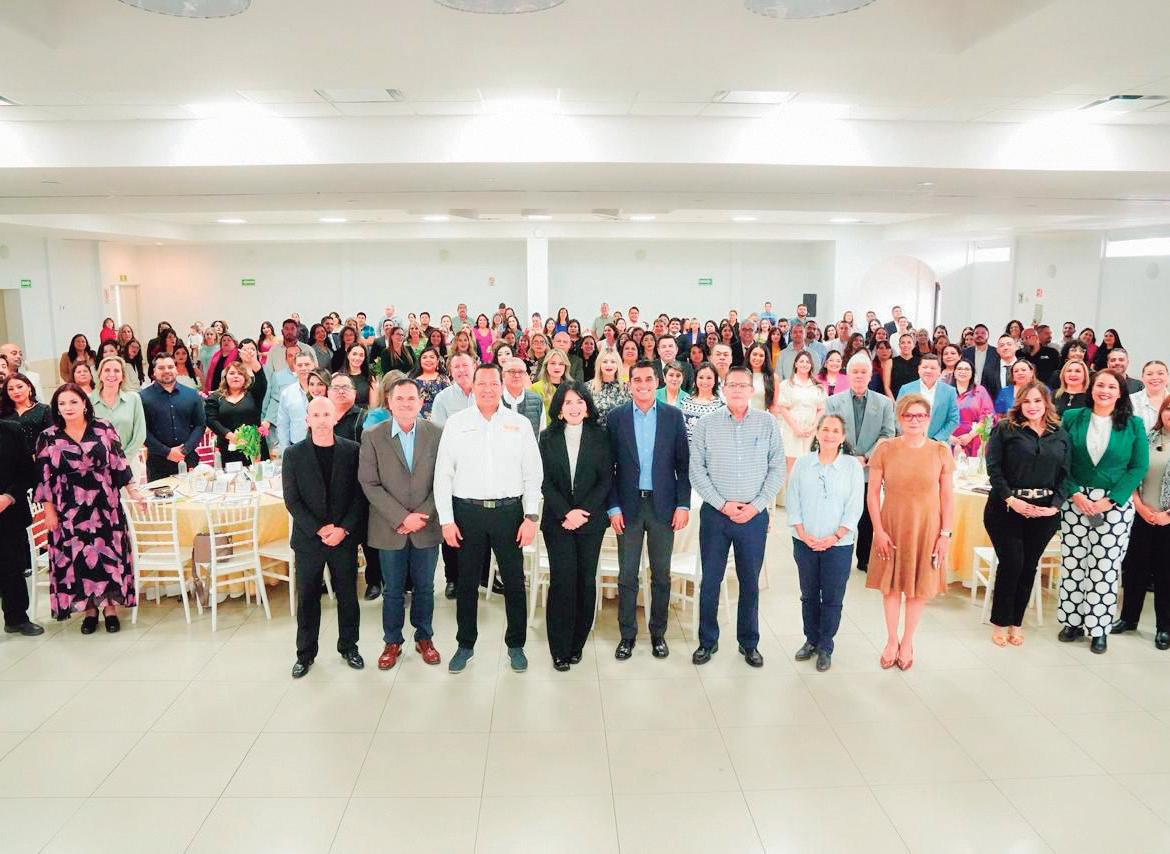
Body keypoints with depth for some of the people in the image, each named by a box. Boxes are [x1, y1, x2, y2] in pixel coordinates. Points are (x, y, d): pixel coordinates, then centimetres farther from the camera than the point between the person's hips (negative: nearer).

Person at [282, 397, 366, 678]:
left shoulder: (352, 451, -2)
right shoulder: (293, 454, -2)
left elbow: (359, 495, -2)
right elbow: (292, 500, -4)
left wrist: (344, 529, -12)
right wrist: (319, 529, -13)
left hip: (345, 537, 0)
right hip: (308, 538, 0)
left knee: (347, 595, 10)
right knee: (307, 598, 9)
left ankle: (349, 646, 28)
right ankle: (305, 653, 24)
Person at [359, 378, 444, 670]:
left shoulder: (436, 434, -2)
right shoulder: (372, 437, -4)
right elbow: (369, 484, -7)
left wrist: (422, 515, -12)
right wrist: (402, 517, -14)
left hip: (426, 526, 1)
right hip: (390, 528, -1)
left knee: (424, 587, 13)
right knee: (393, 590, 11)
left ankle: (424, 638, 31)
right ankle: (392, 642, 28)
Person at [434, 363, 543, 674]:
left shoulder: (520, 424, 2)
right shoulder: (456, 423, 2)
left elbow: (533, 474, 3)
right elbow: (443, 474, 2)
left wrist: (531, 517, -4)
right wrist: (446, 519, -2)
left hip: (509, 510, 0)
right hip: (467, 511, 0)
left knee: (514, 581, 8)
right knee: (466, 582, 11)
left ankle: (516, 645, 25)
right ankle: (465, 645, 27)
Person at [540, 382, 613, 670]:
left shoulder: (599, 436, 4)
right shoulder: (548, 438, 4)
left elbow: (606, 479, 0)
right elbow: (545, 481, 0)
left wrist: (583, 512, -11)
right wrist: (566, 513, -12)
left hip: (591, 519, 1)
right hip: (557, 521, -1)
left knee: (586, 580, 4)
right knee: (562, 580, -5)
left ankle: (577, 643, 17)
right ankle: (560, 649, 3)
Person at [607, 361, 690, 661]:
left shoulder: (673, 416, 1)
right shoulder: (616, 417, 0)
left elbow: (683, 463, 2)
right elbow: (608, 465, 0)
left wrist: (683, 504, -5)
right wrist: (613, 507, -6)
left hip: (663, 505, 1)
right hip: (628, 505, 0)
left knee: (661, 574, 10)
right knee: (627, 574, 6)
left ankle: (658, 633, 24)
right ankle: (627, 634, 19)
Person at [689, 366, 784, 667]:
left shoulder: (767, 423, 2)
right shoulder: (706, 425, 1)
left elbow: (777, 468, 0)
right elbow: (696, 470, -2)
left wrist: (757, 505, -8)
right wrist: (723, 504, -9)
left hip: (754, 515, 0)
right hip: (715, 513, 0)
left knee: (750, 582, 10)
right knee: (710, 580, 6)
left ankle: (749, 643, 24)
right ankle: (707, 641, 21)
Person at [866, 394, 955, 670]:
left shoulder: (941, 452, -4)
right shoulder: (885, 449, -7)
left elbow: (947, 496, -1)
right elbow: (873, 492, -5)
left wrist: (945, 533, -5)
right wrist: (878, 530, -9)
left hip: (927, 528, 1)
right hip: (892, 525, 0)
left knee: (920, 586, 11)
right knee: (891, 583, 10)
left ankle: (907, 642, 29)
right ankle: (891, 640, 28)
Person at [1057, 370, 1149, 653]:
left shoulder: (1134, 425, 1)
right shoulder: (1072, 418, 2)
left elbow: (1139, 467, -2)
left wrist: (1109, 501, -11)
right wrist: (1075, 494, -11)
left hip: (1116, 505, -1)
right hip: (1076, 501, 1)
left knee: (1104, 569, 2)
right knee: (1073, 565, 3)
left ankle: (1098, 628, 14)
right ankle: (1073, 622, 16)